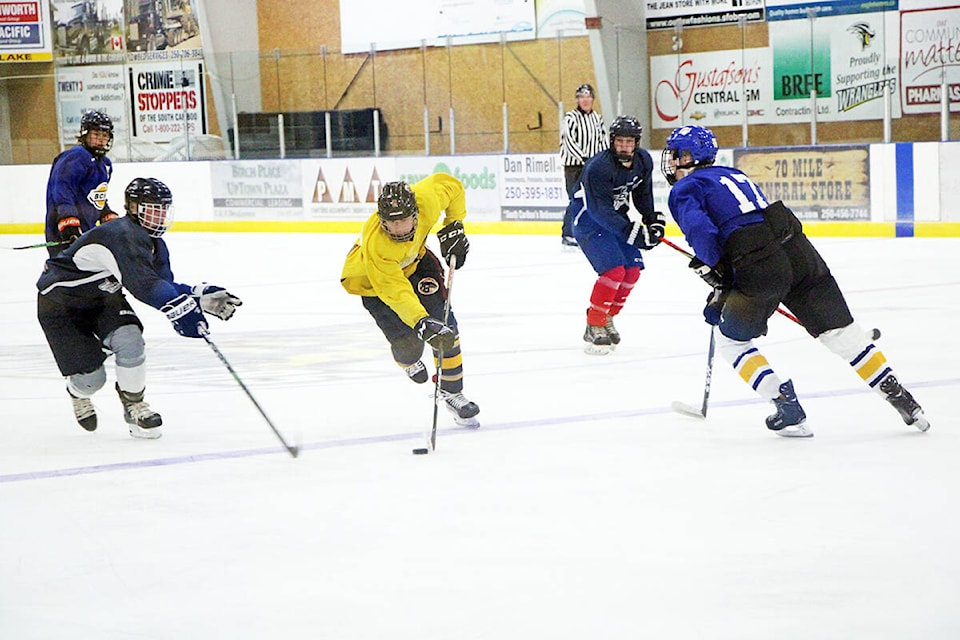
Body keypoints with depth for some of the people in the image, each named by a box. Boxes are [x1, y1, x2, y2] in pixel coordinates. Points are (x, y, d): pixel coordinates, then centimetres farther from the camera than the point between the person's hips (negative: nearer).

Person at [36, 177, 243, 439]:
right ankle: (78, 393, 29)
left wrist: (203, 297, -17)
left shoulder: (154, 243, -2)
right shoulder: (123, 235, -34)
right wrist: (180, 308, -58)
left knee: (129, 337, -21)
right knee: (91, 377, -10)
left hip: (101, 297, 8)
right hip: (58, 301, -8)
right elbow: (142, 283, -48)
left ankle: (134, 405, 0)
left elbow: (164, 285, -2)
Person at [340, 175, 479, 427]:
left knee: (445, 326, -6)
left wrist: (454, 226, -10)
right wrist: (421, 322, -56)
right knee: (406, 340, -10)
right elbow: (394, 290, -46)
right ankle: (409, 362, 30)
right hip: (370, 280, -4)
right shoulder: (375, 244, -44)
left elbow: (449, 184, -10)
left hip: (413, 260, 4)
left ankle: (452, 392, 9)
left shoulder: (426, 200, -34)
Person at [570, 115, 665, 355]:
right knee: (614, 269, -21)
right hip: (588, 219, -8)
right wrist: (632, 232, -39)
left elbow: (642, 194, 12)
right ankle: (594, 327, -12)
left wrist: (653, 219, -3)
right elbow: (600, 211, -34)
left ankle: (607, 319, 20)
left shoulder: (644, 161, -6)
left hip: (616, 215, 8)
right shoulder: (599, 167, -30)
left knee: (633, 269, 3)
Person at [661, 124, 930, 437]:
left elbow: (700, 230, -14)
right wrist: (723, 294, 32)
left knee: (732, 339, 15)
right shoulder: (733, 174, 30)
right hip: (798, 249, 7)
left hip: (761, 267, -7)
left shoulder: (683, 190, 6)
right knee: (840, 332, 12)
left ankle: (787, 408, 7)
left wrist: (715, 272, 2)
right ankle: (901, 398, 10)